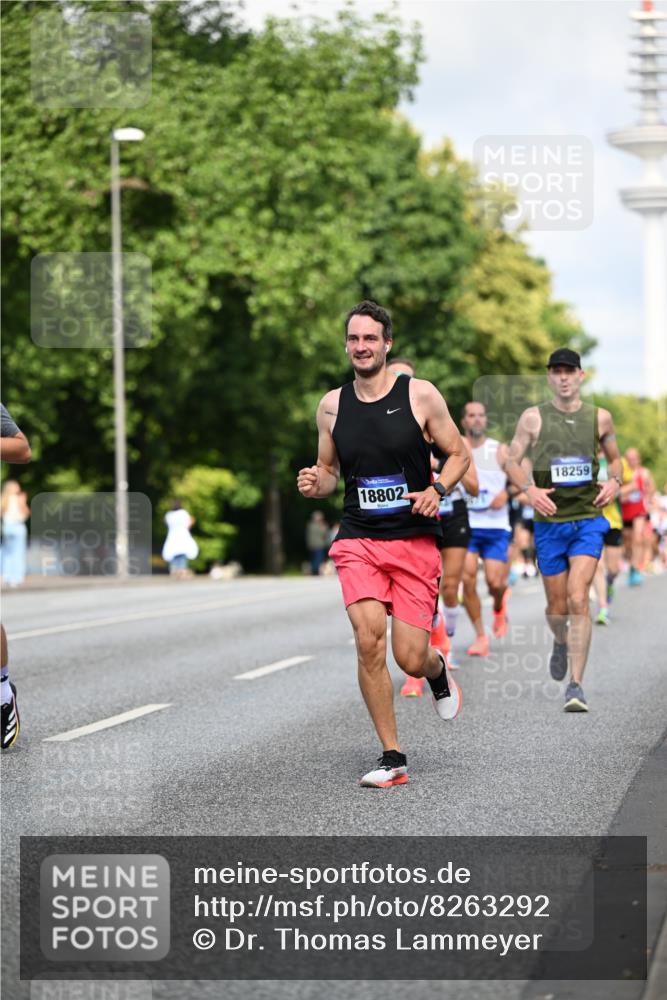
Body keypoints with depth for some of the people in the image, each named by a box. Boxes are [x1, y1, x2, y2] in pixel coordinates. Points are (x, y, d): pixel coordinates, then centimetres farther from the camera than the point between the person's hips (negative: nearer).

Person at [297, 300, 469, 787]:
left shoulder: (420, 395, -3)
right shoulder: (331, 405, 5)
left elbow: (459, 454, 4)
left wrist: (437, 489, -15)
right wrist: (315, 483, -6)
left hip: (415, 541, -2)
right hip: (358, 541, 2)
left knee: (410, 657, -5)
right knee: (369, 640, -17)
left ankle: (439, 670, 36)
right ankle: (392, 757, -6)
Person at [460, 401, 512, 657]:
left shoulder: (499, 451, 3)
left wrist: (506, 494, -13)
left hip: (495, 526, -1)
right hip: (464, 525, 1)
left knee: (494, 581, -9)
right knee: (467, 579, -11)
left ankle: (499, 607, 29)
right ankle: (480, 636, 1)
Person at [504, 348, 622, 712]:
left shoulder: (600, 417, 5)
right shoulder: (533, 417, 1)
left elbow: (614, 458, 19)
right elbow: (512, 462, 5)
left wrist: (614, 481, -2)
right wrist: (529, 489, -13)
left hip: (588, 520, -1)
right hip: (549, 521, 1)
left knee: (578, 599, -16)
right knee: (557, 607, 8)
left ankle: (576, 685, -14)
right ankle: (561, 643, 45)